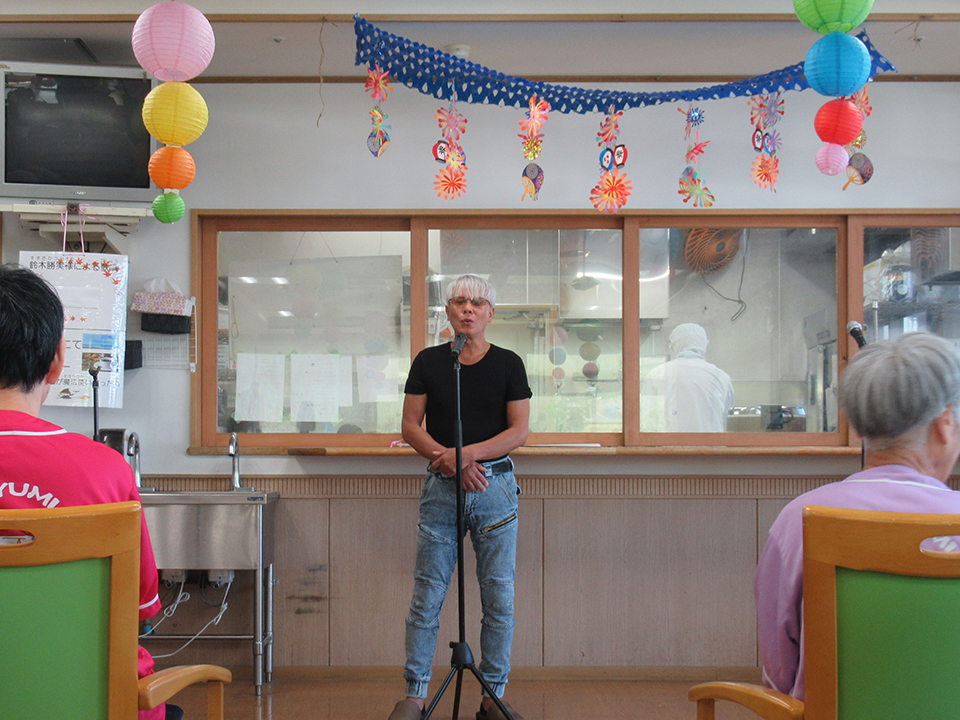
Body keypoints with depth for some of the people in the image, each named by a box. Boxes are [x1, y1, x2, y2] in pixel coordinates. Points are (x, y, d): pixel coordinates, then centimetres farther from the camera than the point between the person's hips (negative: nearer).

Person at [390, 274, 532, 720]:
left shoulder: (508, 364, 3)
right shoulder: (428, 362, 4)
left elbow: (519, 431, -1)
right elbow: (410, 427, 3)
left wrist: (470, 453, -15)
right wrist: (449, 459, -12)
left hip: (495, 486, 0)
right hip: (441, 487, 0)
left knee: (499, 596, 4)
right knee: (426, 595, 2)